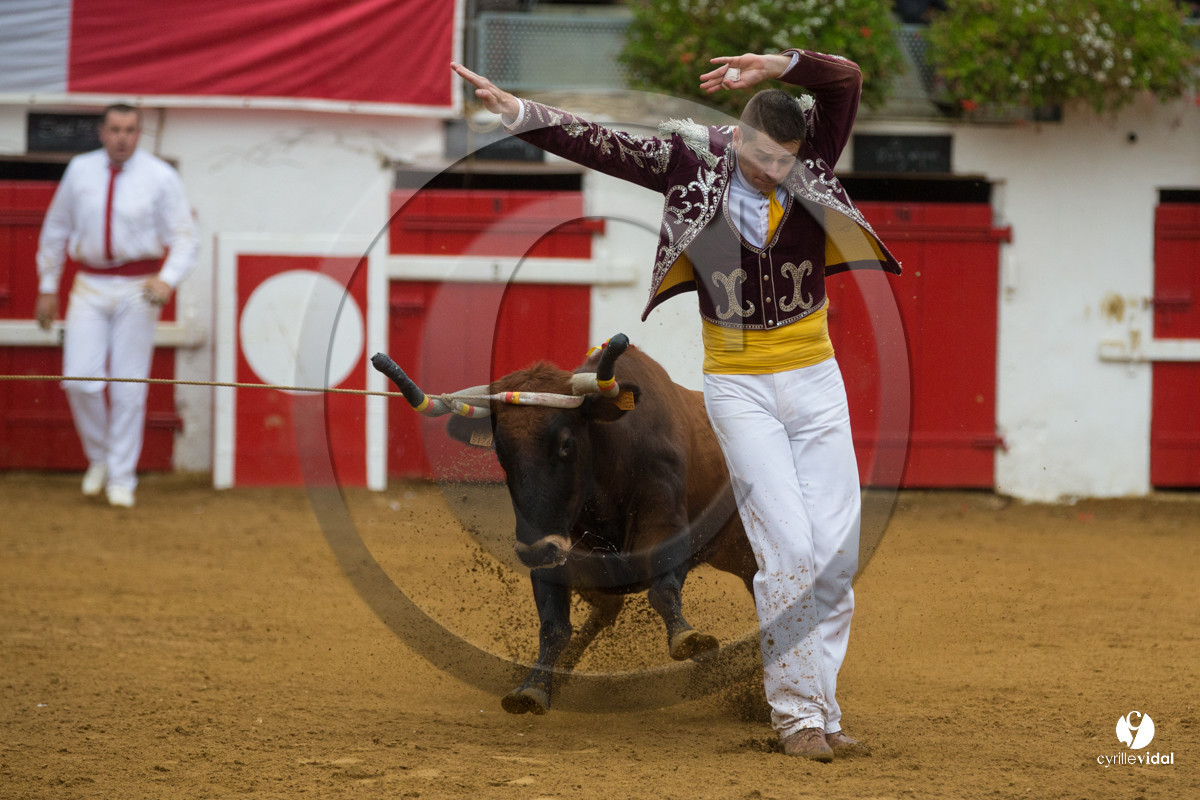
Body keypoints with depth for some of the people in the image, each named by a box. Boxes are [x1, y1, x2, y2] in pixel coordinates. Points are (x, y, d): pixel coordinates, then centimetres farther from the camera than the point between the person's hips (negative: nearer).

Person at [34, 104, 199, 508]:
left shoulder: (160, 177, -4)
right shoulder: (80, 171, 4)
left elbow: (185, 236, -5)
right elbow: (56, 229, 14)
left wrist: (168, 279, -23)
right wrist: (47, 287, 14)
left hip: (137, 291, -2)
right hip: (90, 287, 2)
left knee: (130, 386, 0)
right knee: (81, 379, -9)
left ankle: (121, 479, 10)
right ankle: (99, 457, 15)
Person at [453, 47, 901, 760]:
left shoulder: (809, 160, -3)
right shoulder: (694, 161, -7)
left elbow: (846, 81, -16)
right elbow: (600, 146, -14)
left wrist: (780, 66, -30)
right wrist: (519, 113, -25)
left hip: (815, 380, 3)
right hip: (740, 387, -3)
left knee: (836, 554, 1)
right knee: (789, 549, -12)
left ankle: (823, 714, 8)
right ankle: (796, 716, -5)